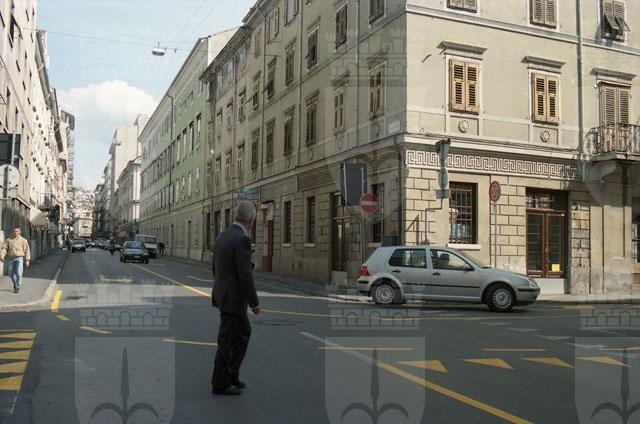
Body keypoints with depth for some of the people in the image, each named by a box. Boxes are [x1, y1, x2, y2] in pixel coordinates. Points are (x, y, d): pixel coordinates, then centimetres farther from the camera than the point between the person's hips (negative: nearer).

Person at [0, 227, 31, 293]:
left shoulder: (23, 240, 6)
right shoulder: (8, 240, 12)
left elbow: (27, 251, 3)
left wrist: (27, 260, -4)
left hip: (20, 258, -3)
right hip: (11, 258, 3)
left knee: (18, 273, -13)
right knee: (11, 274, 7)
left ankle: (17, 288, -7)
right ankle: (15, 283, 34)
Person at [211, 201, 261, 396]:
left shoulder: (222, 236, 8)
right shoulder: (242, 240, -21)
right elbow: (245, 276, -23)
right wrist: (255, 303, -14)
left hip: (222, 295, 9)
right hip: (233, 299, -9)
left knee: (244, 332, 19)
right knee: (227, 341, 3)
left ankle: (230, 374, 24)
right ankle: (220, 384, 15)